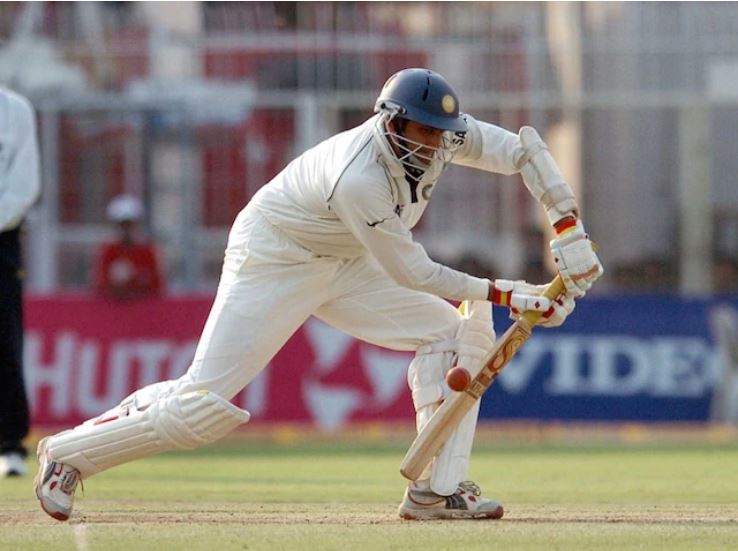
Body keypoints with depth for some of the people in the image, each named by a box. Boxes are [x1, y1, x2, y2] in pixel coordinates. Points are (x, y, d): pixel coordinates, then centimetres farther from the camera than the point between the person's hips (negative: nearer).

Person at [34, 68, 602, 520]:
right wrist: (504, 294, -25)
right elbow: (412, 273, -29)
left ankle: (437, 488, -4)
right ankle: (69, 453, 4)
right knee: (206, 403, -13)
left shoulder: (442, 134, -16)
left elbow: (525, 148, -9)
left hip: (343, 266, 8)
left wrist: (570, 229, -19)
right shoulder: (360, 178, -36)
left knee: (458, 331, -4)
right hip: (273, 259, -8)